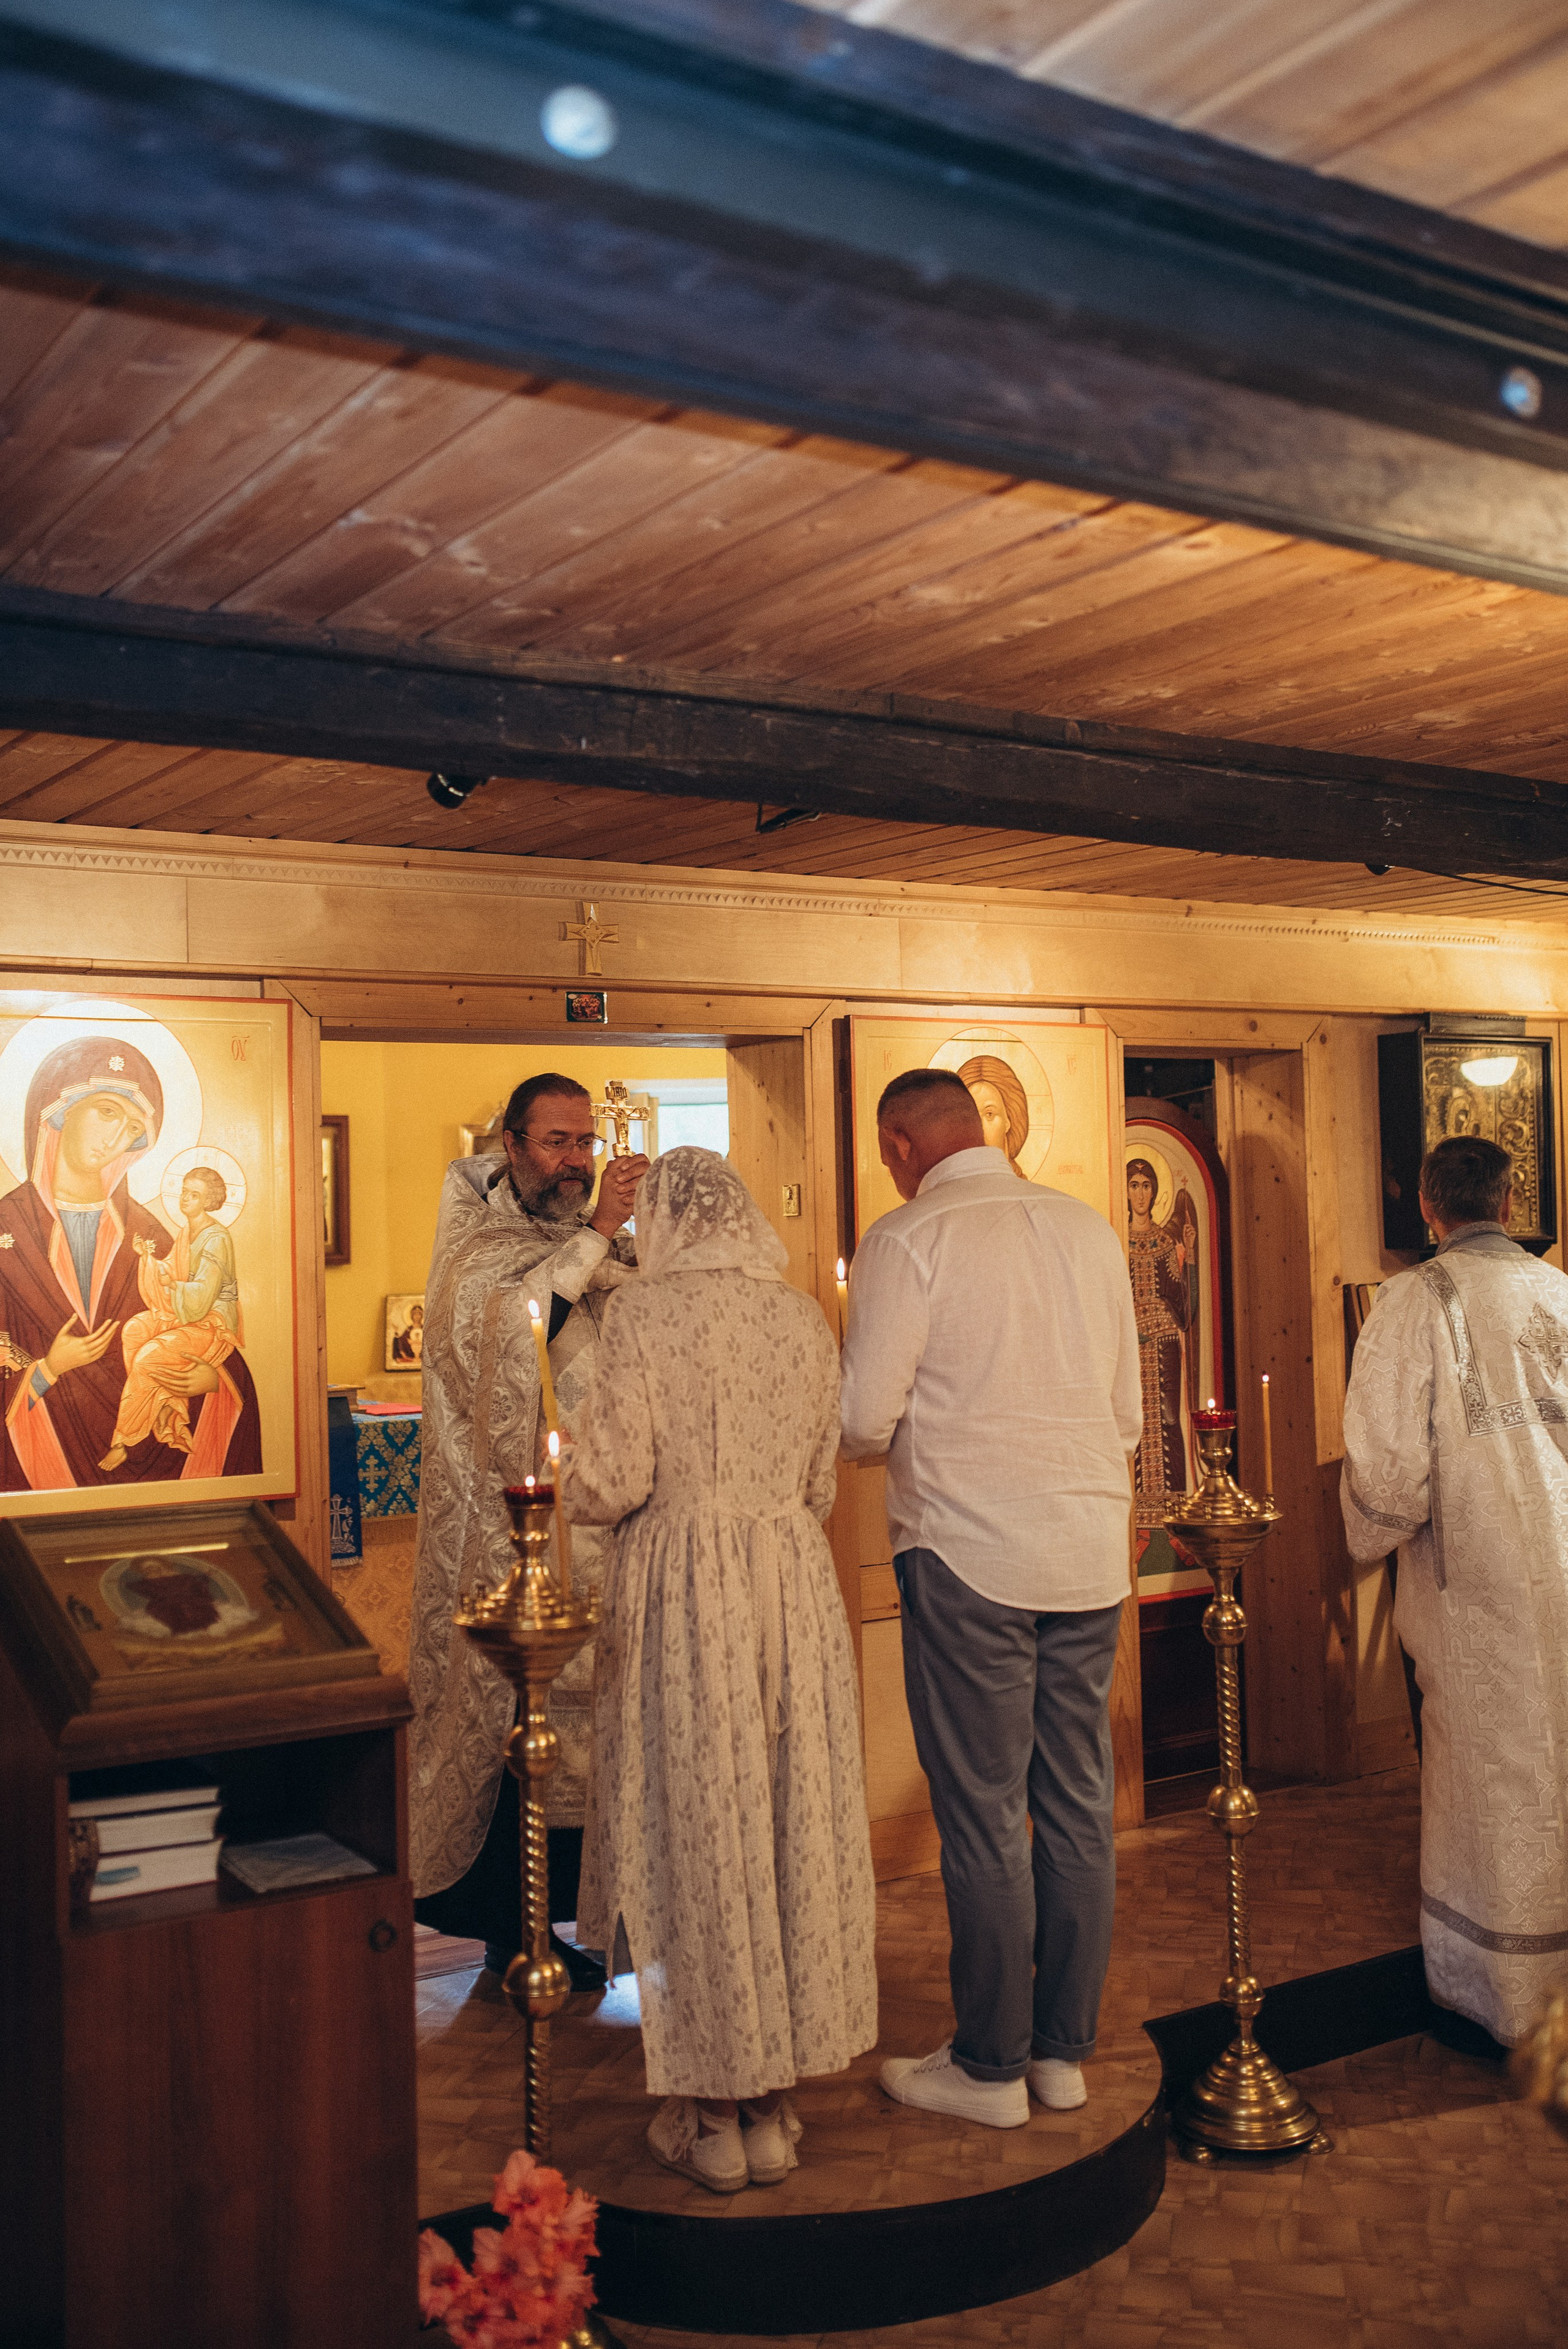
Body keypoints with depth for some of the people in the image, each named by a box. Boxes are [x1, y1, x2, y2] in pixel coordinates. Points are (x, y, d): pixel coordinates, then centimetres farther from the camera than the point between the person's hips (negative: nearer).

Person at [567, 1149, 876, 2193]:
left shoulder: (646, 1313, -8)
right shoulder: (806, 1317, 6)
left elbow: (612, 1482, -12)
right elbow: (821, 1483, 11)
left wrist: (580, 1487, 10)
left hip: (684, 1586, -4)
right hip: (796, 1587, 4)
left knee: (694, 1838, 6)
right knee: (794, 1832, 12)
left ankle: (713, 2118, 16)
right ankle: (773, 2111, 22)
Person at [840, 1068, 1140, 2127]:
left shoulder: (908, 1239, -9)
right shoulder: (1087, 1226, 8)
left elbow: (864, 1422, -10)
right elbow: (1127, 1408, 14)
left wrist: (911, 1435, 12)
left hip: (971, 1555, -6)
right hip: (1093, 1548, 6)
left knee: (983, 1816, 4)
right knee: (1080, 1803, 12)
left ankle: (991, 2067, 15)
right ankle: (1066, 2049, 23)